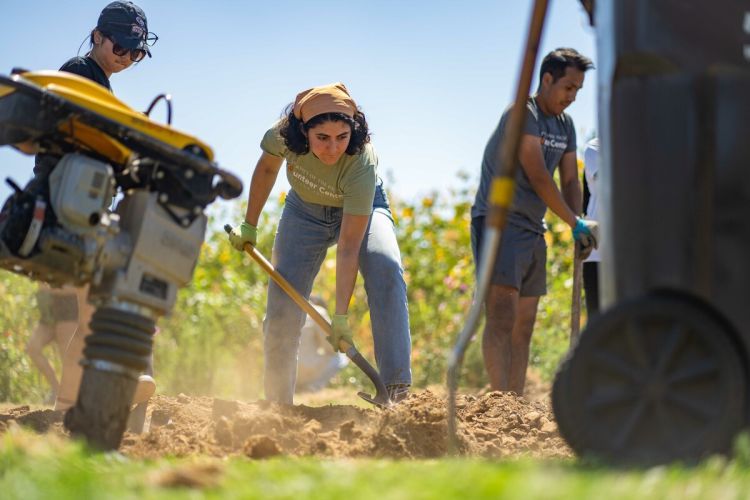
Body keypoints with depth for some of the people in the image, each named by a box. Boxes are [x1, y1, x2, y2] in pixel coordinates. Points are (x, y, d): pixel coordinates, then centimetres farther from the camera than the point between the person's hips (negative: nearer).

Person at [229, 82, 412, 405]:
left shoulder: (362, 165, -39)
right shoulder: (284, 133, -30)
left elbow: (349, 247, -37)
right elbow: (267, 167, -5)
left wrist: (341, 315, -39)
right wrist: (249, 226, 0)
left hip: (361, 209, -3)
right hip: (305, 209, 3)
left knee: (386, 268, -31)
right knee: (283, 294, -7)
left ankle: (397, 390, -32)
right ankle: (277, 402, 8)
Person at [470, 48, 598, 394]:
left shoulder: (565, 125, 15)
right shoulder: (522, 114, -12)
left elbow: (570, 181, 11)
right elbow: (538, 177, -17)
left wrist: (579, 228, -5)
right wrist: (575, 224, -15)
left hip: (532, 231, 9)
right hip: (498, 223, -9)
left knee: (524, 325, 7)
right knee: (502, 317, -17)